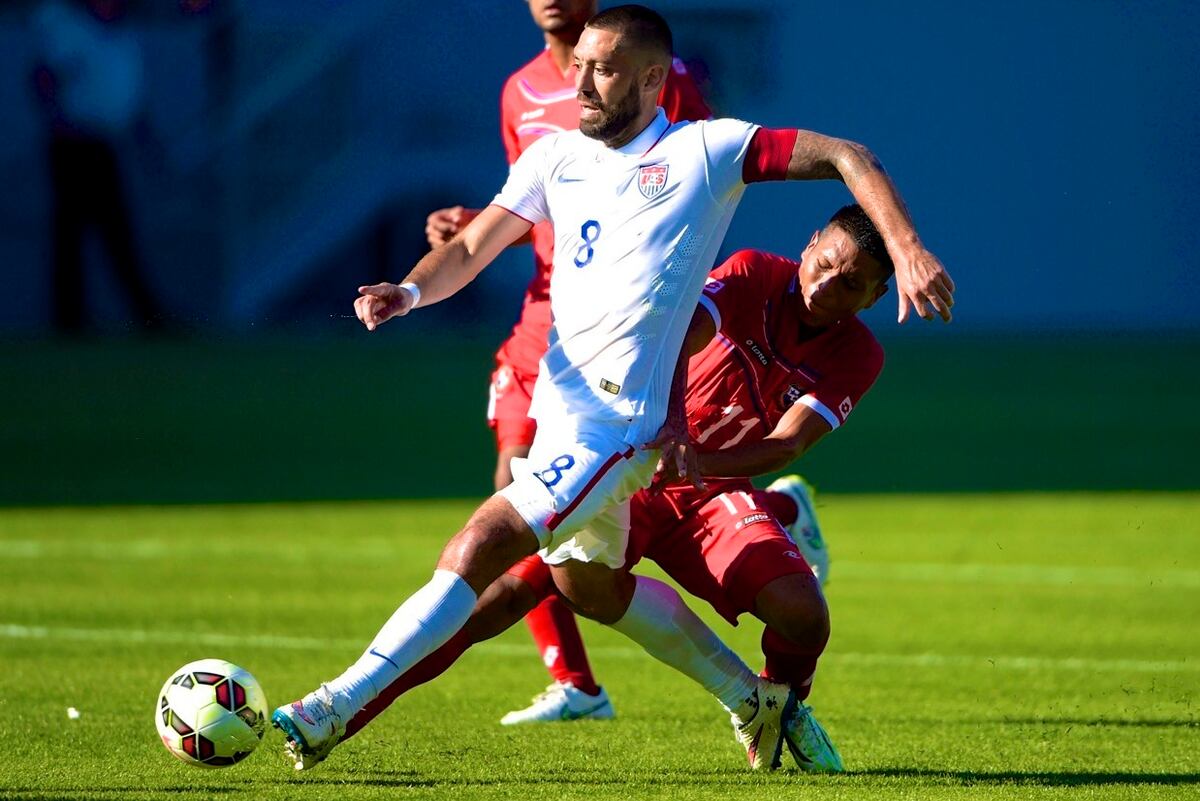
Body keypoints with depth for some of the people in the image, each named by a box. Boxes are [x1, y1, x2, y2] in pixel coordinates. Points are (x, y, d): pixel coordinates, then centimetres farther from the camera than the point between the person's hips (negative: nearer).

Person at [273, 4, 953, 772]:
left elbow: (845, 157, -6)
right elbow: (471, 249, 4)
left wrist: (907, 250, -18)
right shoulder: (555, 158, 8)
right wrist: (409, 292, -17)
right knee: (587, 582, 24)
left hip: (616, 421, -8)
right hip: (558, 402, 8)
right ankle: (753, 699, 39)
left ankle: (334, 710, -15)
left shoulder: (704, 150, -7)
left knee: (475, 552, -17)